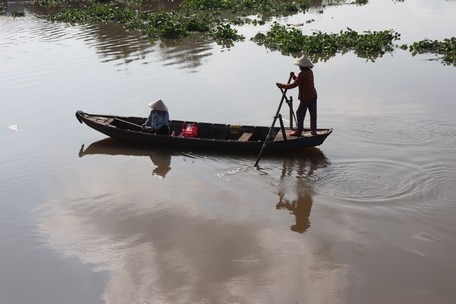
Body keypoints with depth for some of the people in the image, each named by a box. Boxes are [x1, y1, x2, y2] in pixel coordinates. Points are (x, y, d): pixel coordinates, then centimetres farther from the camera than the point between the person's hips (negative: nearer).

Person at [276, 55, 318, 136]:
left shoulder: (302, 74, -20)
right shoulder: (310, 72, 7)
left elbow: (294, 85, -22)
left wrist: (282, 86, -15)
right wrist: (294, 76, 7)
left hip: (305, 98, -9)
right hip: (313, 96, 9)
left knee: (300, 114, 3)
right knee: (313, 114, 13)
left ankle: (299, 131, 10)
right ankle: (313, 130, 21)